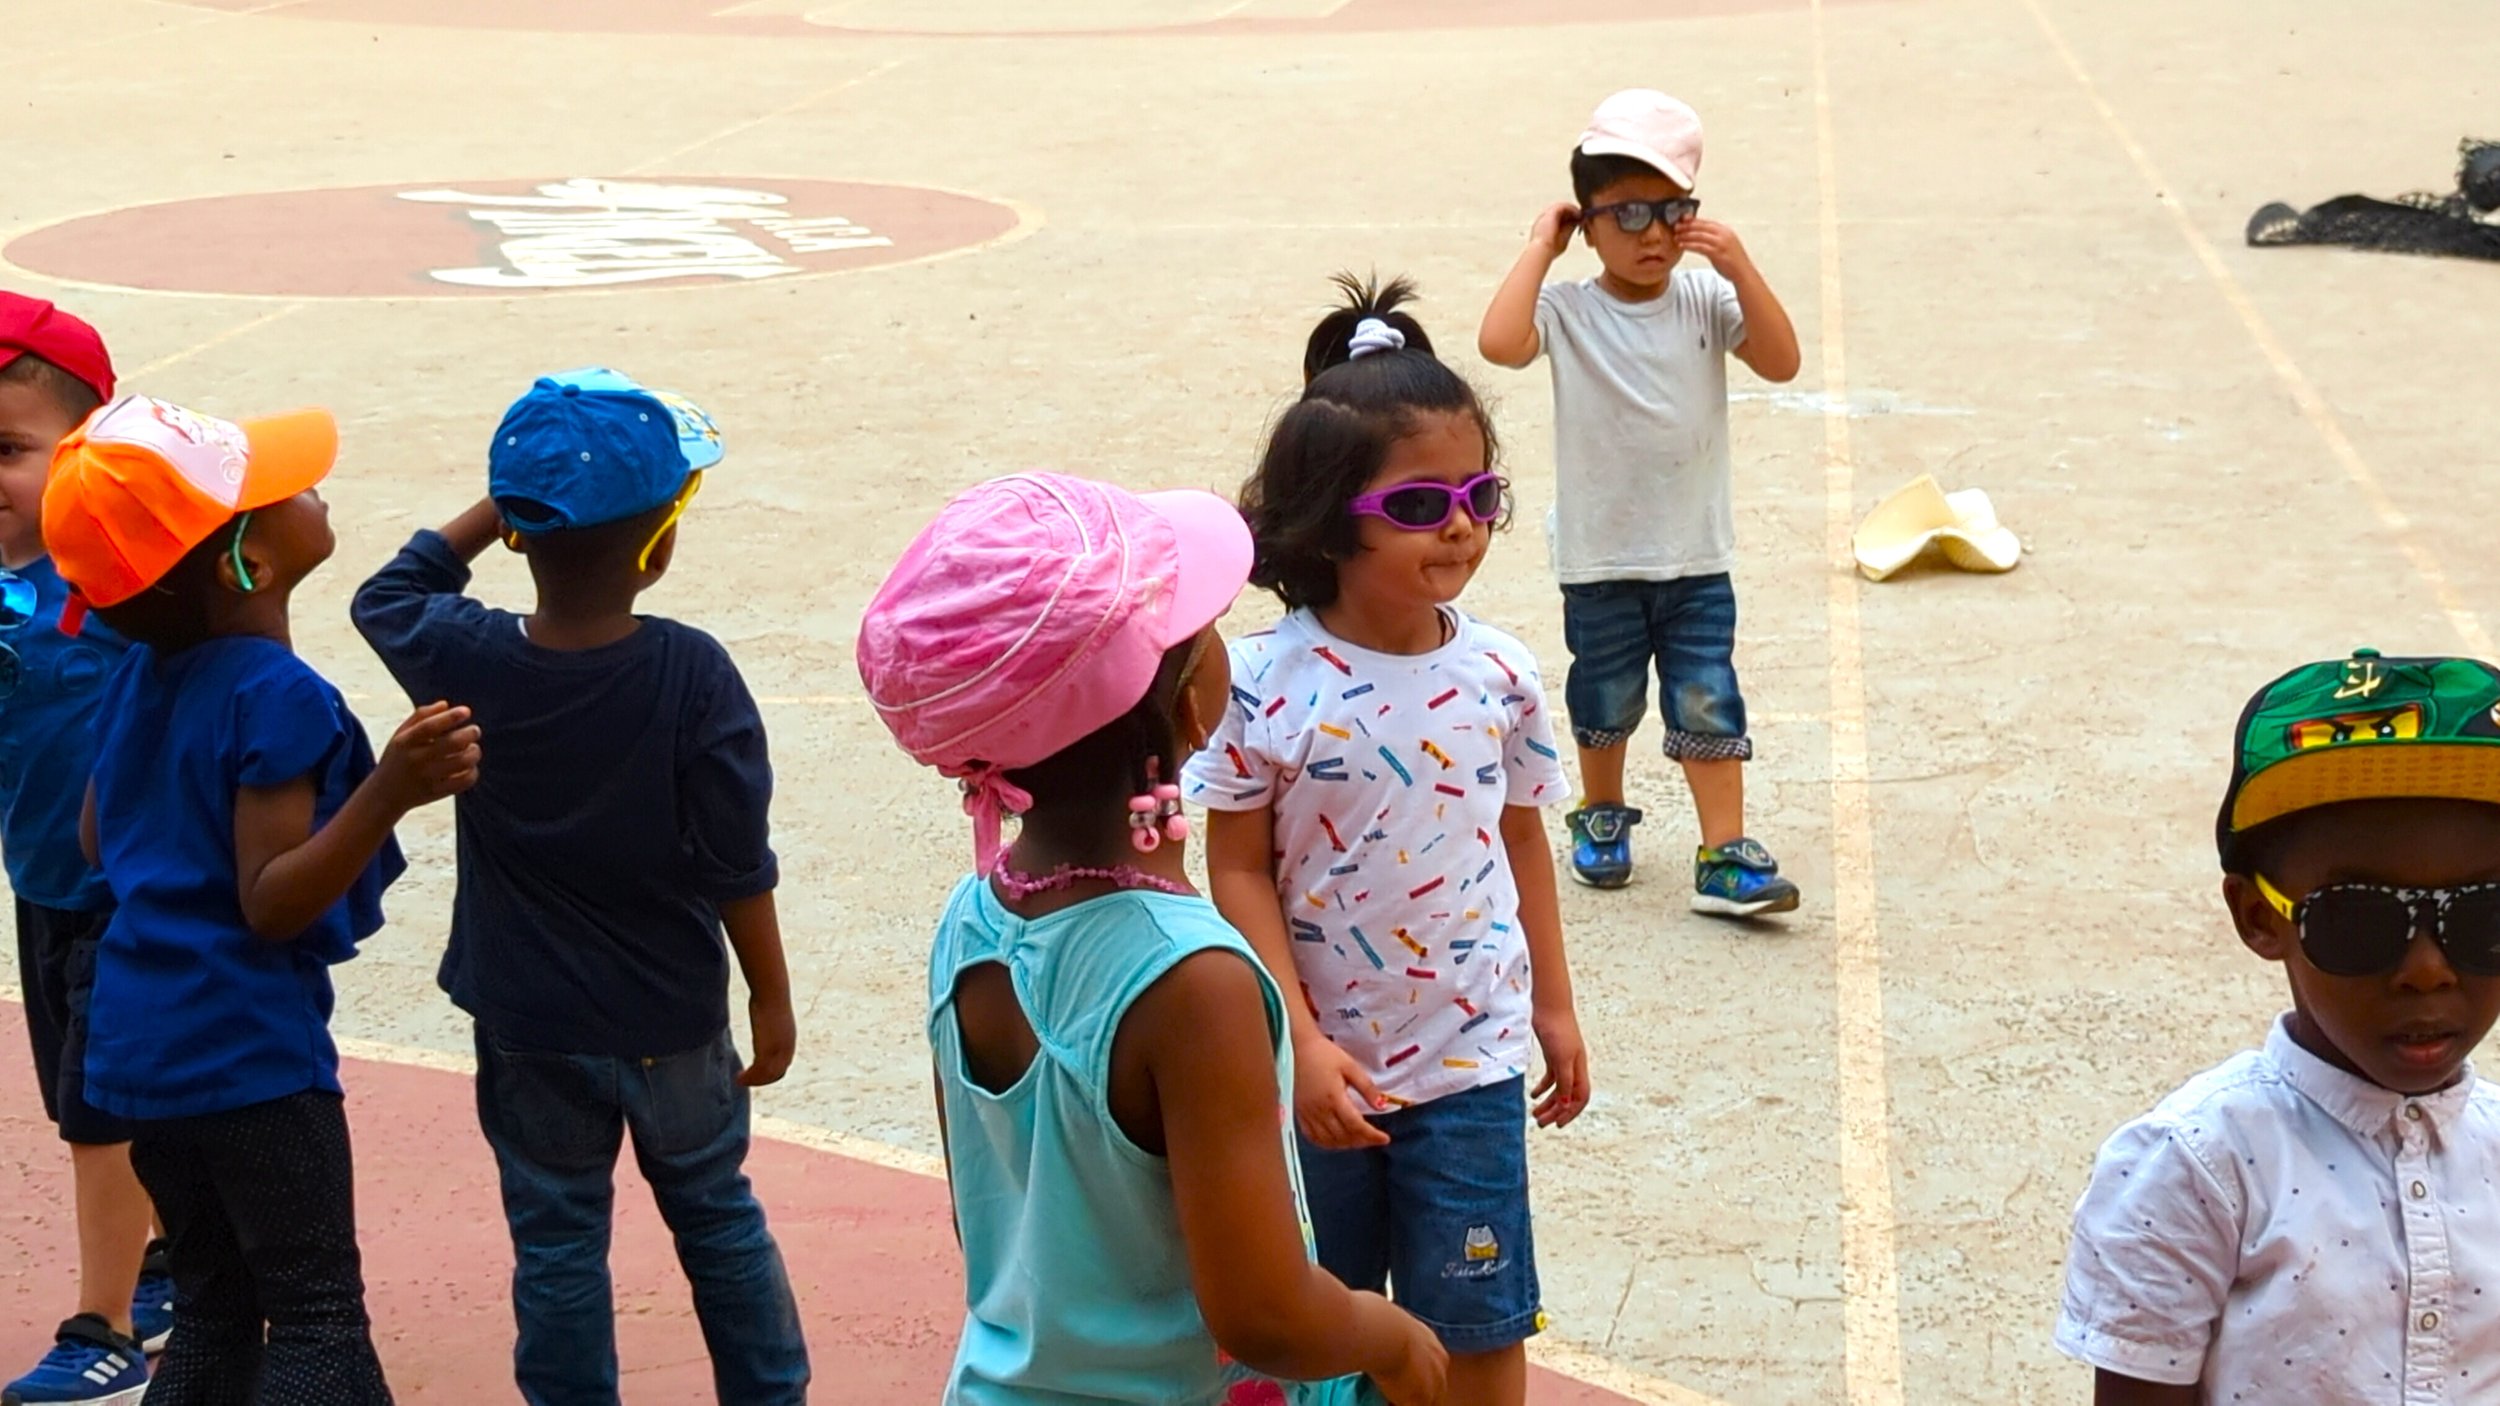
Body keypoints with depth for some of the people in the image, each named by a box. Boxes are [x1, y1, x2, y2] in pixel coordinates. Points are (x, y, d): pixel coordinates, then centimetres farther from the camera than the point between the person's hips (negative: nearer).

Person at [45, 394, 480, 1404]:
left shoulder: (140, 671, 6)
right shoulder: (277, 698, -20)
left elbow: (99, 839, 17)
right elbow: (273, 901, -23)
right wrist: (388, 793, -34)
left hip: (137, 1043, 8)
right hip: (249, 1052, -8)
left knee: (214, 1313, 17)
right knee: (320, 1322, -2)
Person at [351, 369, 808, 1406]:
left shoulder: (462, 659, -16)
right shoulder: (693, 677, -21)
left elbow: (387, 594, 9)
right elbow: (737, 863, -13)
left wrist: (496, 511, 8)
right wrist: (772, 1001, -1)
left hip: (529, 1022, 1)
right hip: (672, 1018, 0)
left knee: (556, 1242, 13)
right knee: (718, 1216, 20)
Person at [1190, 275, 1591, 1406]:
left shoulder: (1499, 674, -7)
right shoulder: (1266, 684, -16)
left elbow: (1522, 841, 6)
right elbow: (1239, 870, -11)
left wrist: (1555, 1008, 12)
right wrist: (1300, 1042, -15)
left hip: (1469, 1062, 2)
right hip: (1319, 1067, -1)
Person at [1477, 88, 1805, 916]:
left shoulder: (1707, 301, -4)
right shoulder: (1569, 312, -11)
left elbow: (1781, 363, -14)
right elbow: (1499, 342, -30)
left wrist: (1740, 270, -22)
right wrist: (1539, 248, -22)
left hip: (1697, 555, 1)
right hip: (1600, 556, -1)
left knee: (1707, 704, 1)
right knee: (1605, 700, 16)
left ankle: (1725, 857, 3)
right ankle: (1601, 815, 39)